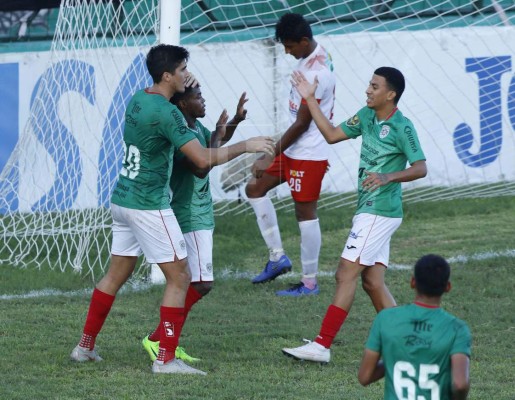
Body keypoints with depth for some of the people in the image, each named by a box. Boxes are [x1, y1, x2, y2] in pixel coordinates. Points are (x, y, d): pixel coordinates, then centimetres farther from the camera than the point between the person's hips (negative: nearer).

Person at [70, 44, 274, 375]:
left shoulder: (137, 100, 6)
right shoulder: (167, 113, -20)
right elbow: (203, 159, -22)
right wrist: (245, 146, -13)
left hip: (122, 198, 9)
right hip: (149, 206, -9)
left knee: (117, 274, 19)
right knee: (179, 277, -2)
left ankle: (86, 346, 25)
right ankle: (166, 359, -5)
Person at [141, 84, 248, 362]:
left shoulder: (196, 128, 10)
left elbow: (217, 142, 32)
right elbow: (200, 168, -28)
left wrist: (235, 120, 16)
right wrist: (216, 137, -18)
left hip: (200, 215, 10)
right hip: (191, 217, -10)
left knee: (191, 283, 11)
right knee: (201, 284, -12)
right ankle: (156, 339, -8)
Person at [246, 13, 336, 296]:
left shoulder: (315, 75, -26)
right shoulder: (318, 55, 5)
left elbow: (301, 124, -22)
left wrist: (271, 156, -14)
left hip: (308, 154, -11)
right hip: (295, 149, 11)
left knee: (305, 214, -2)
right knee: (255, 188, 14)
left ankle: (309, 283, 8)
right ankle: (277, 257, 18)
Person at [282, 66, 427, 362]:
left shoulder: (402, 127, -14)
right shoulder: (366, 116, 10)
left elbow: (420, 168, -15)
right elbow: (332, 135, 20)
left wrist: (388, 177, -30)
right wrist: (310, 100, 15)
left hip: (379, 212, -9)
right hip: (368, 210, 9)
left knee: (346, 274, -10)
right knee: (372, 281, 7)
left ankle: (322, 346, -9)